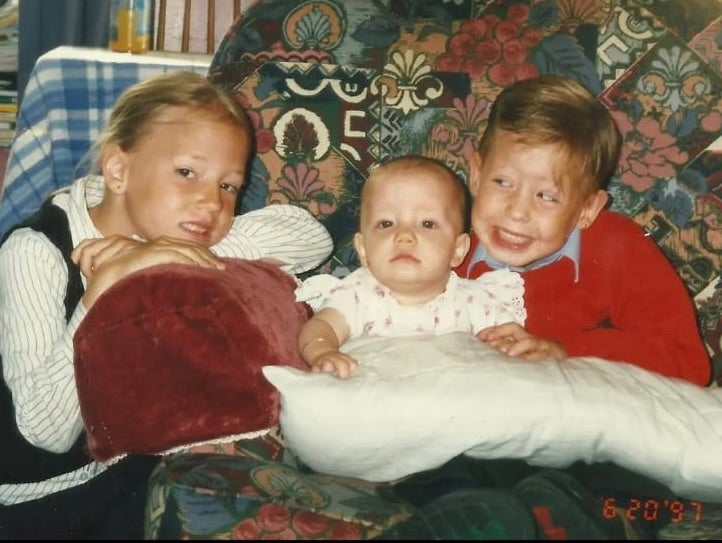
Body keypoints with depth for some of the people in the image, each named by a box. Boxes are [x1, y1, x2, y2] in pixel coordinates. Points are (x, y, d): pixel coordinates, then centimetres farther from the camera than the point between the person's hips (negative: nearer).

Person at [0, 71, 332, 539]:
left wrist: (191, 253, -27)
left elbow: (312, 235, -16)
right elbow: (49, 431, -28)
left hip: (134, 470, 5)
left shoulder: (162, 229, -4)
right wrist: (105, 284, -36)